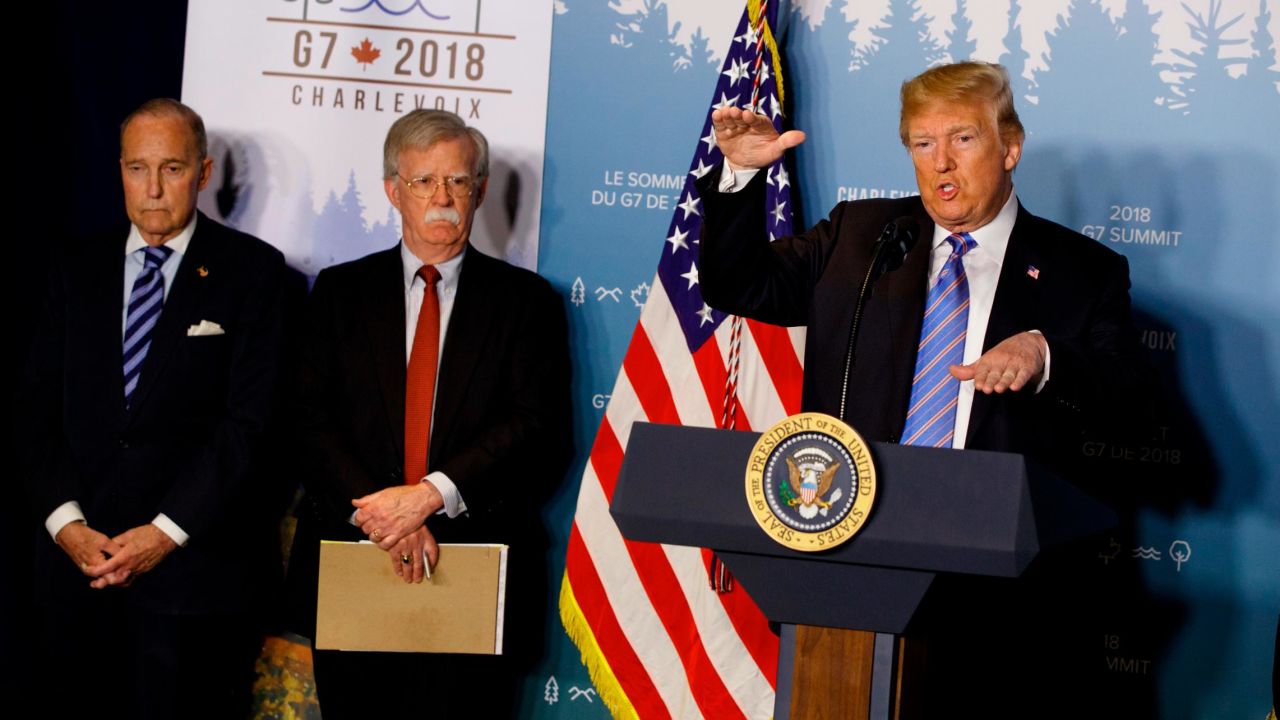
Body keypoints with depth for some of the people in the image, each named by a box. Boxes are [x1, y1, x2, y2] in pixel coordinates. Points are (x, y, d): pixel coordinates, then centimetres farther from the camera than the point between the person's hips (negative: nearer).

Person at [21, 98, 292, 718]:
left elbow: (251, 418, -8)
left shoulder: (251, 270, -1)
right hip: (77, 558, 3)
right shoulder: (75, 268, 11)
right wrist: (65, 521, -7)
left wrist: (166, 531, -13)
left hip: (195, 564, -3)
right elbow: (39, 407, 7)